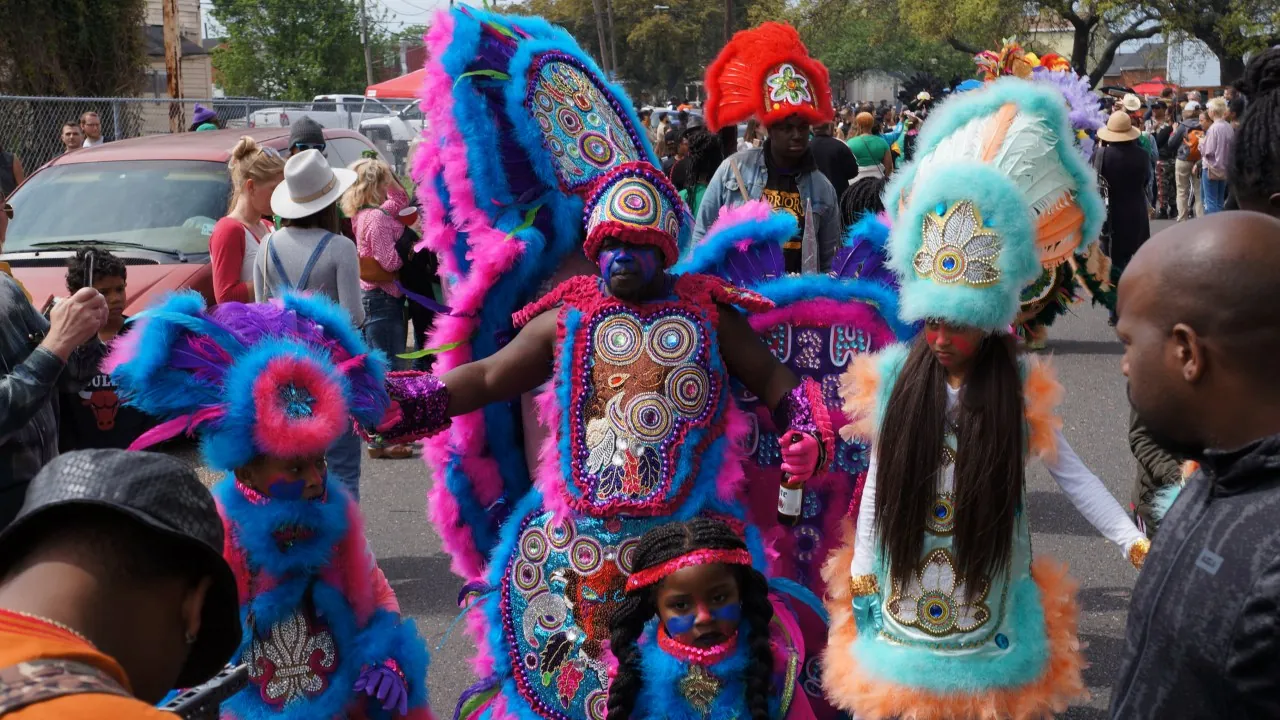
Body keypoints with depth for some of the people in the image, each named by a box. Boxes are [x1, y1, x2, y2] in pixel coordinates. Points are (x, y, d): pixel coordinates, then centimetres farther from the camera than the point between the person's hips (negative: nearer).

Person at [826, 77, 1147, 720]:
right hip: (902, 589, 1)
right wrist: (860, 570, 3)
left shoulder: (1021, 387, -9)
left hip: (989, 592, -1)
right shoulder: (894, 378, -7)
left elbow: (1071, 474, -4)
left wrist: (1134, 542, -13)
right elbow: (878, 477, 1)